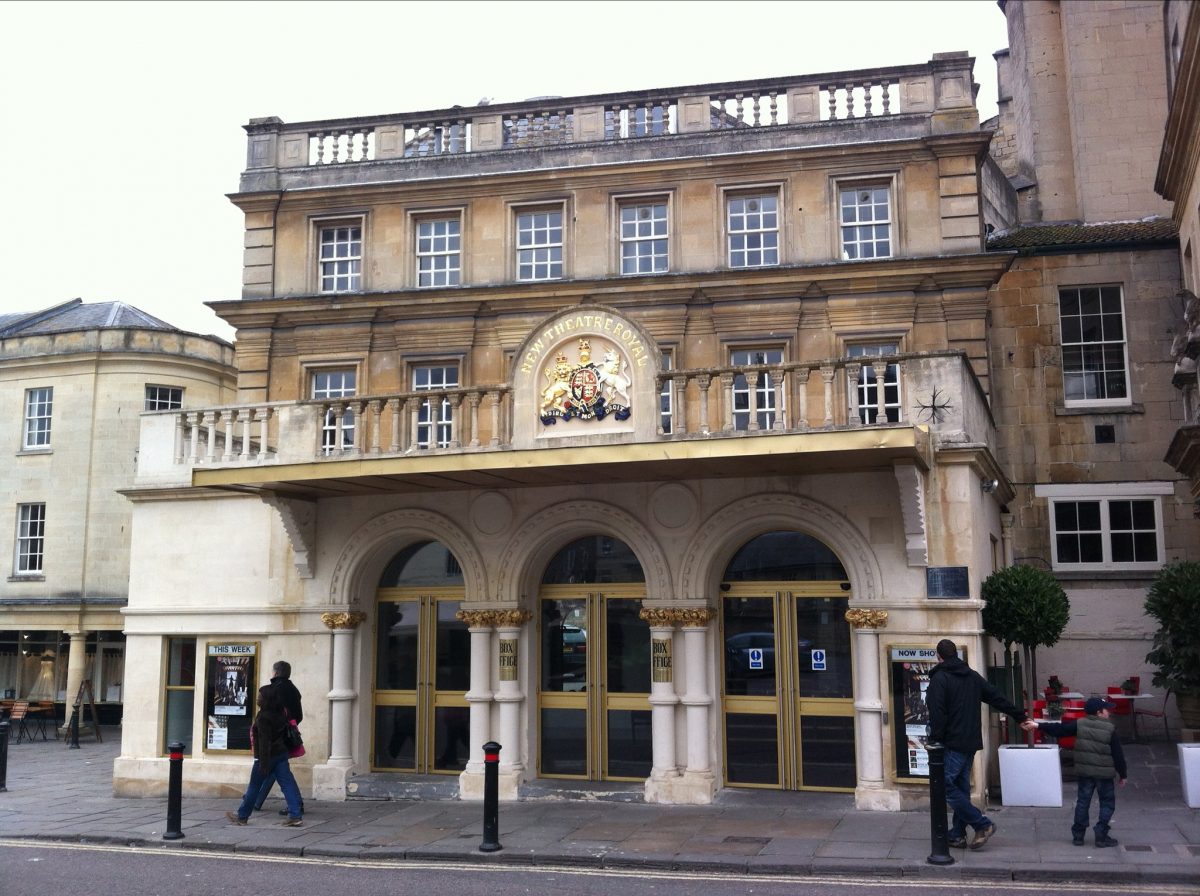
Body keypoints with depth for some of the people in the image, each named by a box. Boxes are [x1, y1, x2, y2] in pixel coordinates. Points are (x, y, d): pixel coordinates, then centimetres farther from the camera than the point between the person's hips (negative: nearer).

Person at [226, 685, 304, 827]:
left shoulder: (263, 717, -16)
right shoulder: (279, 715, 7)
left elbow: (264, 742, -20)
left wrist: (263, 763, -20)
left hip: (268, 756, -7)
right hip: (281, 754, 7)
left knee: (254, 787, 8)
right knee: (288, 784, 0)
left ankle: (242, 816, 21)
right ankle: (295, 816, -7)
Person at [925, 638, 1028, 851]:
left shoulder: (939, 679, -11)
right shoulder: (973, 676, 12)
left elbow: (937, 715, -18)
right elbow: (998, 698, 19)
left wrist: (935, 741, -13)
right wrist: (1021, 716, 29)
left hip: (953, 744, -8)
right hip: (971, 742, 8)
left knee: (945, 785, -5)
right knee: (961, 786, 13)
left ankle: (982, 824, -7)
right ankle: (958, 834, 17)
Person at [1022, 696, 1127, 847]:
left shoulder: (1079, 724, -3)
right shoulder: (1110, 729, -10)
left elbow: (1059, 729, -3)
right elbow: (1118, 754, -6)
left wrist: (1038, 725, 4)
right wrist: (1123, 774, 4)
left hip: (1084, 772, 4)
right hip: (1104, 773, -3)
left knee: (1082, 802, 11)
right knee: (1107, 803, 9)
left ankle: (1078, 835, 13)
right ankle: (1101, 836, 4)